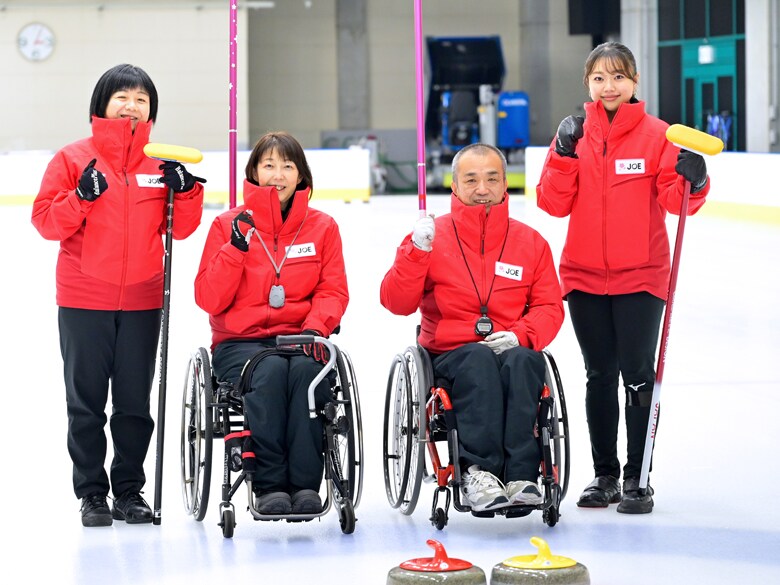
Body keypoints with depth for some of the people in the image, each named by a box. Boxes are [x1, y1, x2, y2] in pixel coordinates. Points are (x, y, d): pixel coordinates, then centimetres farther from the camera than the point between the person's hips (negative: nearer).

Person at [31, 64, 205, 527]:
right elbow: (46, 222, -5)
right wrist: (80, 198, -20)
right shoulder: (74, 159, -2)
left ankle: (129, 490, 17)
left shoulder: (162, 163, 6)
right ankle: (92, 493, 11)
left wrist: (187, 192, -10)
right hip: (84, 301, -2)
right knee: (86, 401, 3)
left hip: (142, 301, 2)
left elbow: (181, 228, 8)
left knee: (136, 402, 8)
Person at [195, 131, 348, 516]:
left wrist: (315, 327, -16)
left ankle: (305, 485, -36)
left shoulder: (322, 227, 12)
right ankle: (269, 486, -36)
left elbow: (333, 292, 4)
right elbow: (209, 299, 1)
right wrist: (237, 247, -11)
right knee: (270, 371, -35)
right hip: (241, 343, -1)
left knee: (305, 369, -34)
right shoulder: (229, 225, 7)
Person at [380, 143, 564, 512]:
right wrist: (416, 251, -15)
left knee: (521, 361, -35)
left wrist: (520, 335, -10)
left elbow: (549, 307, 10)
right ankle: (477, 472, -49)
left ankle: (522, 477, -45)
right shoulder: (432, 236, 9)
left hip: (511, 350, 1)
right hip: (449, 355, -1)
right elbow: (397, 302, 0)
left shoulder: (530, 242, 14)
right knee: (478, 360, -36)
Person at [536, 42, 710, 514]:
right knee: (600, 377, 11)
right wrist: (564, 156, -13)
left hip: (641, 276, -3)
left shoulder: (656, 135, -4)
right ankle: (605, 475, 20)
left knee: (638, 377, -2)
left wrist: (691, 180, -28)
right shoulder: (575, 134, 4)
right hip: (585, 277, 3)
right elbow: (554, 203, -1)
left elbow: (676, 200, -8)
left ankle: (638, 478, 5)